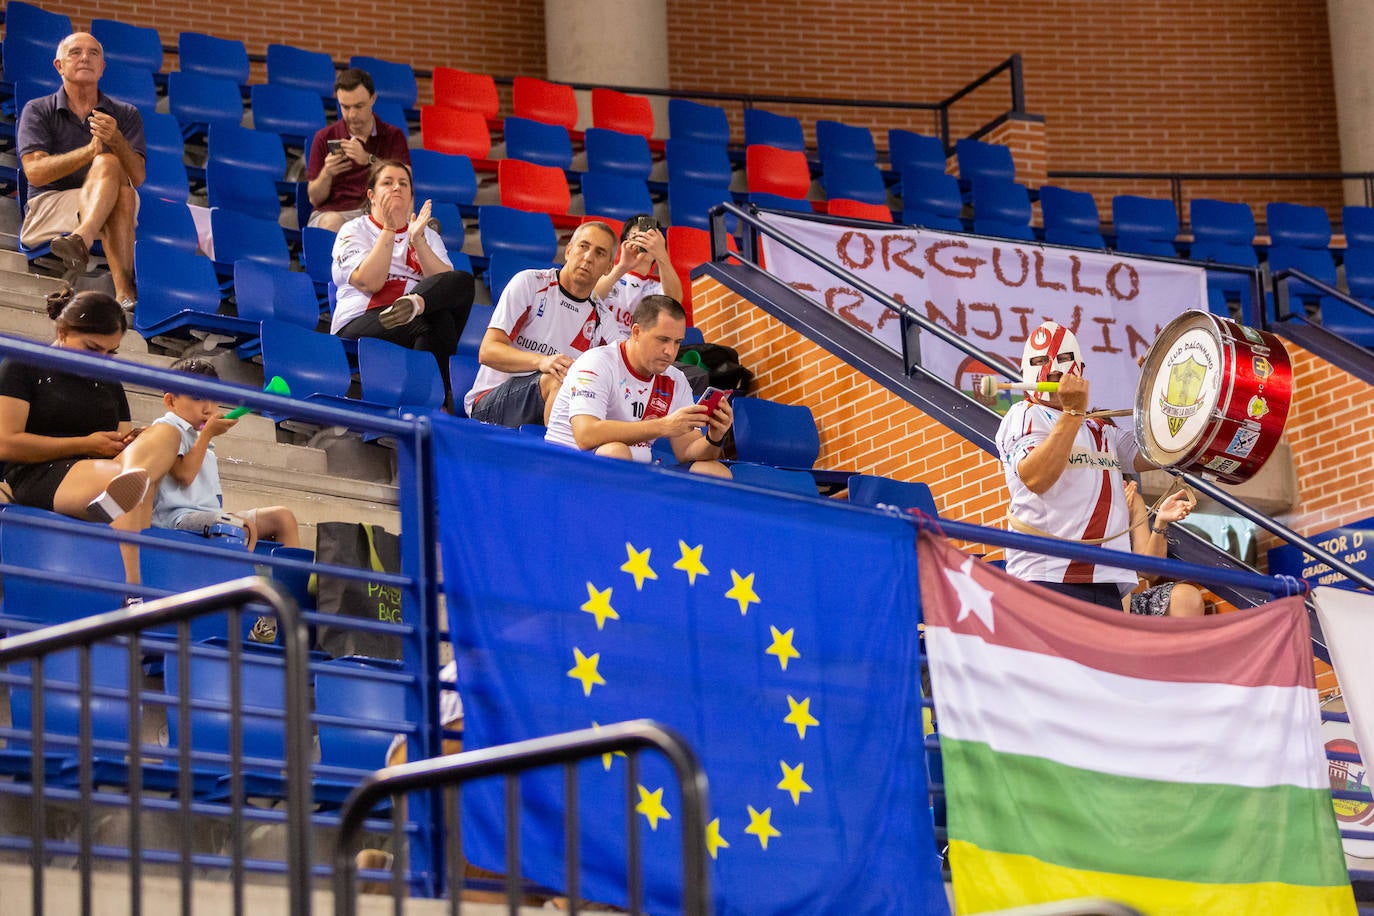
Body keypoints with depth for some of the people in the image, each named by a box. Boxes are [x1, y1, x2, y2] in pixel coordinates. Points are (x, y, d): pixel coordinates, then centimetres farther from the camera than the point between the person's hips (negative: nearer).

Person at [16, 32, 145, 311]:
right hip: (47, 208, -2)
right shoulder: (38, 111, 7)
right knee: (108, 164, -31)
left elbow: (137, 178, -2)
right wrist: (90, 151, -25)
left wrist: (116, 140, -23)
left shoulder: (126, 115, 13)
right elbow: (34, 172, -10)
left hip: (113, 208, 2)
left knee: (108, 165, -31)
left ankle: (80, 241, -58)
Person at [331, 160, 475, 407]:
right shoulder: (355, 231, 11)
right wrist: (389, 230, -9)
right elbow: (369, 283, -9)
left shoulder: (428, 236, 22)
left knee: (463, 281, -26)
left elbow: (446, 283, 2)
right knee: (436, 323, -36)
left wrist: (418, 240, -9)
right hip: (360, 326, -4)